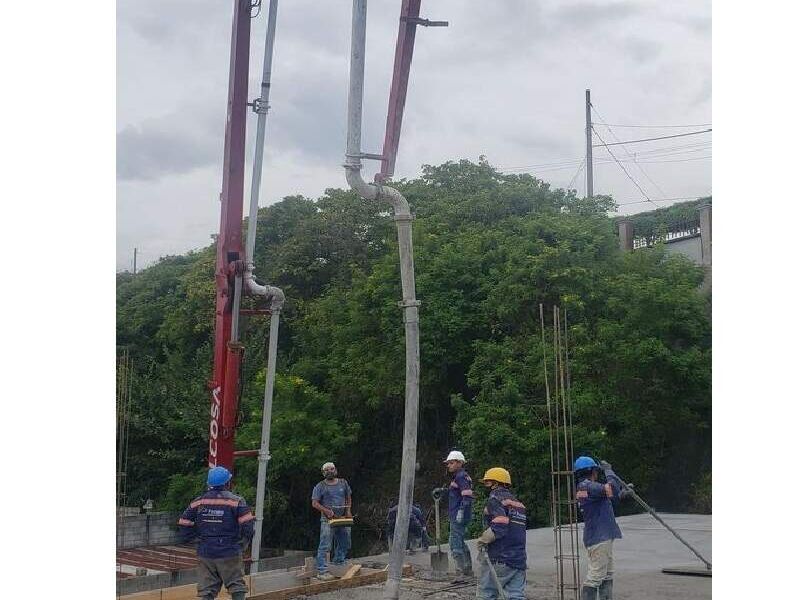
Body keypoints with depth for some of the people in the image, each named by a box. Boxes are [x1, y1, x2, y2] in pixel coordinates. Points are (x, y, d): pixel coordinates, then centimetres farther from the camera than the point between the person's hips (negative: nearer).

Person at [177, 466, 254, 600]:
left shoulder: (197, 502, 4)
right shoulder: (236, 501, -6)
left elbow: (184, 525, 5)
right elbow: (247, 527, -12)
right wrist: (241, 545, 4)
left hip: (205, 554, 3)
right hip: (230, 554, -3)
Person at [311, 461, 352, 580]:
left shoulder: (343, 483, 11)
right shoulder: (320, 486, -2)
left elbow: (349, 498, 19)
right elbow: (314, 503, -5)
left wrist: (348, 511, 4)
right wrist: (326, 511, -18)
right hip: (327, 520, -5)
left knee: (344, 544, 14)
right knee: (324, 547, -10)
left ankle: (338, 566, 31)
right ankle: (322, 571, -11)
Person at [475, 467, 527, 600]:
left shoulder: (495, 500, -7)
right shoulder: (518, 503, 20)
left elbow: (499, 526, -20)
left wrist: (482, 540, -8)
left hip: (499, 560, -7)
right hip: (519, 560, 7)